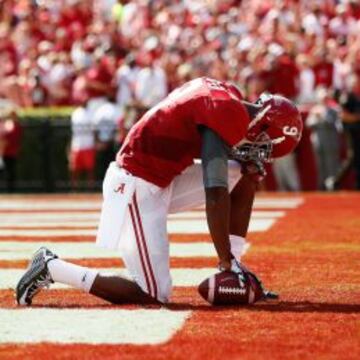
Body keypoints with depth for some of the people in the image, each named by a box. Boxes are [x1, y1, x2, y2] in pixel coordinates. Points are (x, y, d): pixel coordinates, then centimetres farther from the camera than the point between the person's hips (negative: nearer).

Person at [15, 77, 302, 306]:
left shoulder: (227, 94, 5)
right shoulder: (227, 116, -22)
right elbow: (216, 197, -26)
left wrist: (250, 160, -1)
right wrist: (226, 261, -23)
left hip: (161, 181, 10)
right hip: (139, 190, -10)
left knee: (244, 177, 9)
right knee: (155, 295, -8)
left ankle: (236, 270, 9)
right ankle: (52, 268, 0)